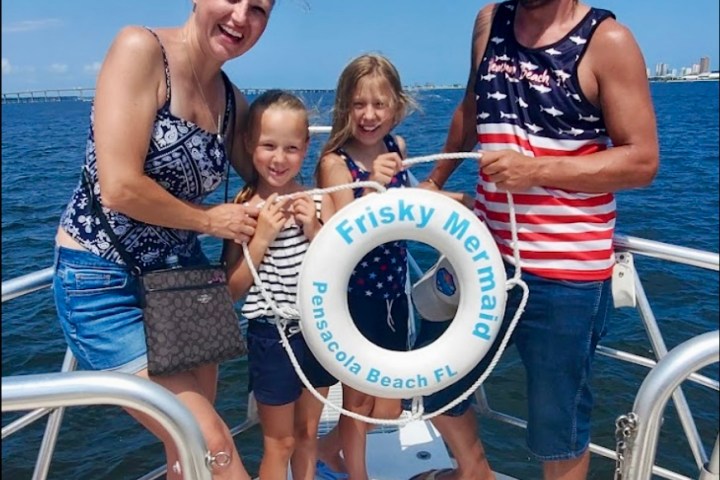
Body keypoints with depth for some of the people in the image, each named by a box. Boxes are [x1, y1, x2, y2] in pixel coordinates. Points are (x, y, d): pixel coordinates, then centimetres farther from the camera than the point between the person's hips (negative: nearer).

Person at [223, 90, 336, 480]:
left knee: (307, 434, 21)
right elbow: (234, 288, -10)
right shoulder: (244, 209, -12)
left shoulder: (318, 201, -3)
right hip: (271, 337, -3)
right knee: (280, 443, 13)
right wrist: (262, 237, -21)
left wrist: (314, 231, -14)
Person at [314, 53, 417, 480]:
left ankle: (330, 445, 40)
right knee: (359, 400, 10)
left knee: (389, 409, 15)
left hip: (393, 291, 6)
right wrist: (371, 185, -35)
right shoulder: (335, 162, -16)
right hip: (353, 297, -6)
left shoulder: (397, 148, 0)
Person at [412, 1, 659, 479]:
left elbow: (643, 160, -12)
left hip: (566, 273, -5)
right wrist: (435, 180, 28)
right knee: (434, 381, 19)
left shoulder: (606, 40, -9)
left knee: (558, 426, 11)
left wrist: (537, 170, -22)